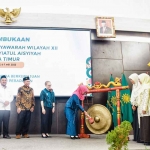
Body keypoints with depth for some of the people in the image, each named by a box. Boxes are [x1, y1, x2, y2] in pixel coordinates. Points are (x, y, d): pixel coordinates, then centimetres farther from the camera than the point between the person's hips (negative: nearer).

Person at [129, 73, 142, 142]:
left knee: (139, 122, -6)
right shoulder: (135, 86, 15)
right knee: (135, 122, 11)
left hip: (138, 106, -9)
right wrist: (133, 104, 6)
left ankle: (140, 138, -2)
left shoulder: (139, 86, -13)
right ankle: (136, 137, 18)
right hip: (135, 106, 9)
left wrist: (134, 105, -12)